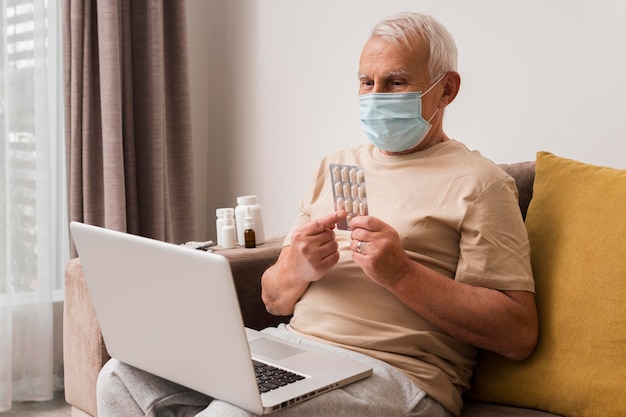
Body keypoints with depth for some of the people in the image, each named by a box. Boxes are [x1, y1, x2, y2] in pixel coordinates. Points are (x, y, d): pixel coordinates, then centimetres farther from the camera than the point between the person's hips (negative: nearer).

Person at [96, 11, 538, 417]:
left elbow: (519, 335, -8)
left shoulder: (478, 182, 0)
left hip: (393, 371, -6)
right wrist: (296, 270, -8)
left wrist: (401, 273, -18)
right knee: (124, 377, -10)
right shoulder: (335, 166, 19)